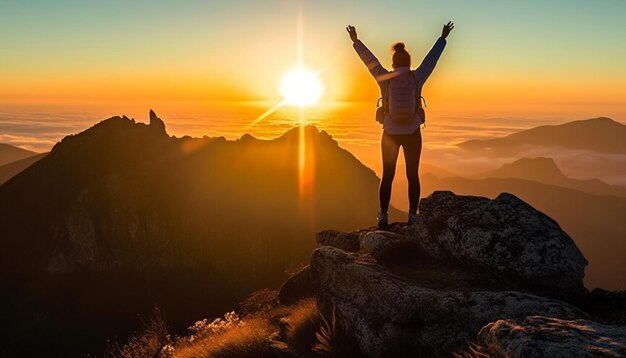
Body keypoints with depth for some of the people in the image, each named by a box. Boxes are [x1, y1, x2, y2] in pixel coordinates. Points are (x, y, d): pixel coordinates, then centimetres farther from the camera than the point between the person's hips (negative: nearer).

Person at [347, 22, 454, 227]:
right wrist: (443, 38, 21)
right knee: (412, 175, 8)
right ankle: (412, 215, 7)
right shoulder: (417, 77, -6)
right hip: (412, 134, 0)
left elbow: (369, 59, 4)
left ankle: (383, 216, 6)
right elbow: (431, 58, 7)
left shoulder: (385, 78, -7)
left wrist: (355, 41, 17)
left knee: (387, 176, 8)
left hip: (390, 134, 0)